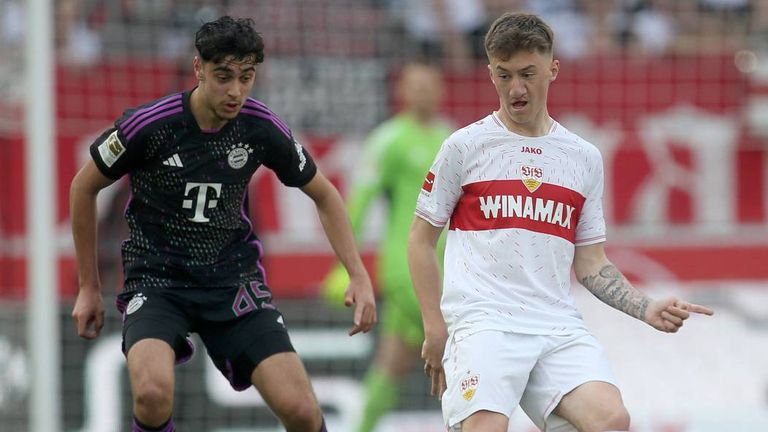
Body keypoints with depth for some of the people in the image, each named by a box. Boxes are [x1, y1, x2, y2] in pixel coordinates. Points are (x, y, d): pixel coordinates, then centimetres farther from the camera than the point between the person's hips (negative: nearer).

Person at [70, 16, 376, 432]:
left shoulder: (263, 129, -7)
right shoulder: (148, 125, -16)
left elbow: (323, 195, 11)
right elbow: (84, 188, 1)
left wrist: (358, 275, 0)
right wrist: (89, 287, 6)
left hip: (234, 281, 3)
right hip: (157, 281, -3)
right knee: (153, 393, -32)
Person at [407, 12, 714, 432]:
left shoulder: (585, 158, 15)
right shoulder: (465, 146, 6)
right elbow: (421, 240, 11)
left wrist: (646, 309, 4)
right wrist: (434, 328, 4)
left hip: (558, 326, 3)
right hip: (482, 319, -3)